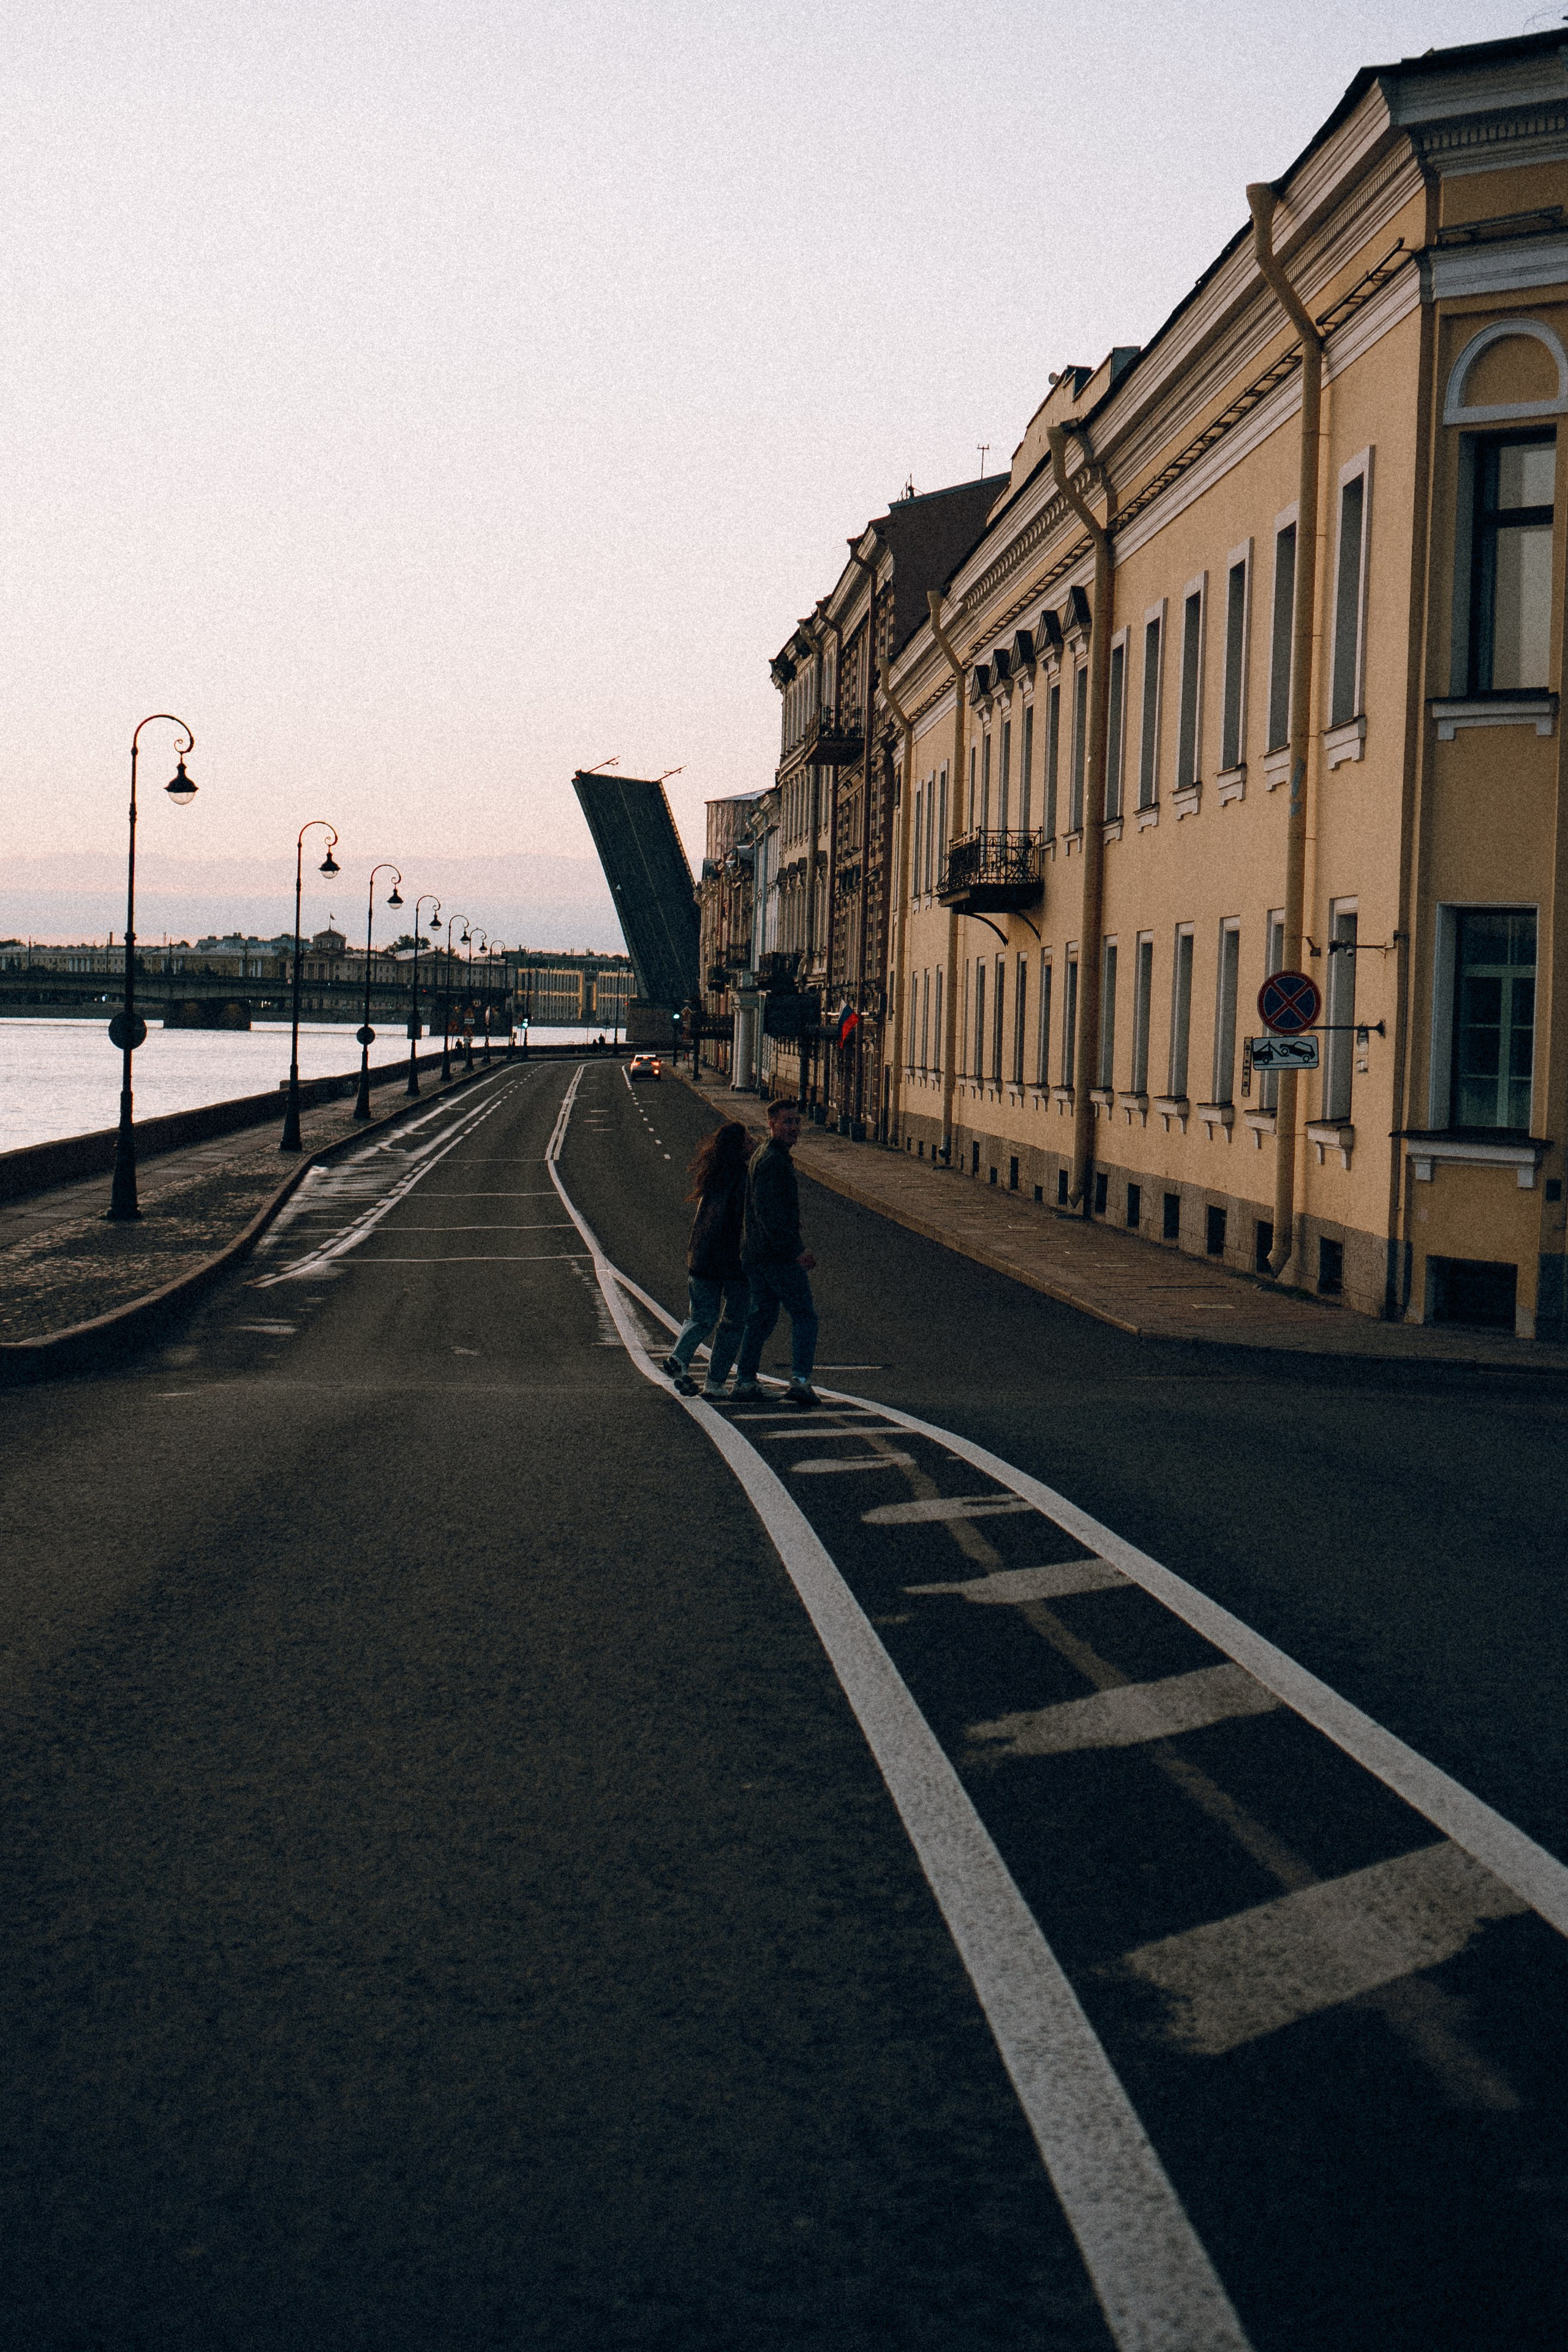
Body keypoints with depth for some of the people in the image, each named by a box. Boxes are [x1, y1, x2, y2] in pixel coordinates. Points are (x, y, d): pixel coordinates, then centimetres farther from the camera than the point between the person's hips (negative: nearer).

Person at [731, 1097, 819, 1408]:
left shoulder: (761, 1157, 19)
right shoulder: (772, 1161, -15)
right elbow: (769, 1213, -23)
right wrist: (797, 1249, -24)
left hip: (754, 1253, 10)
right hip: (777, 1254, -10)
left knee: (762, 1315, 16)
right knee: (804, 1317, -8)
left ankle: (744, 1382, 15)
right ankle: (800, 1380, -18)